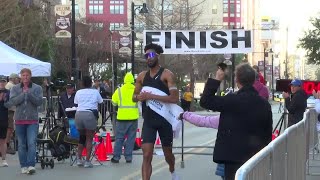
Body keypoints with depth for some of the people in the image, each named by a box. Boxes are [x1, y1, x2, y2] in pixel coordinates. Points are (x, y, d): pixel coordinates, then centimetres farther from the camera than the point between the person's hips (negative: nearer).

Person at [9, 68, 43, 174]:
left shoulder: (37, 88, 5)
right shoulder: (15, 88, 8)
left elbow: (39, 102, -6)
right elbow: (12, 101, -5)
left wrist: (29, 94, -17)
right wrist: (23, 94, -14)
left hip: (32, 120, -2)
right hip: (19, 120, 2)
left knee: (31, 143, -12)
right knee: (21, 145, 5)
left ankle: (31, 165, -15)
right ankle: (23, 166, 12)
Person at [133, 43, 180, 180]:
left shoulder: (167, 74, -10)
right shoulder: (142, 76, 5)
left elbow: (174, 98, -20)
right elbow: (134, 97, 16)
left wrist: (151, 96, -26)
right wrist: (138, 97, -10)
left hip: (165, 120, -2)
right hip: (148, 120, 2)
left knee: (167, 153, 17)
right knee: (146, 155, -11)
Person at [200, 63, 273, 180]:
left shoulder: (232, 100, -14)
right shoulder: (265, 104, 3)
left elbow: (205, 102, -8)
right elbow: (268, 134, 8)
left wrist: (216, 80, -3)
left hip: (235, 158, -5)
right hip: (257, 157, 5)